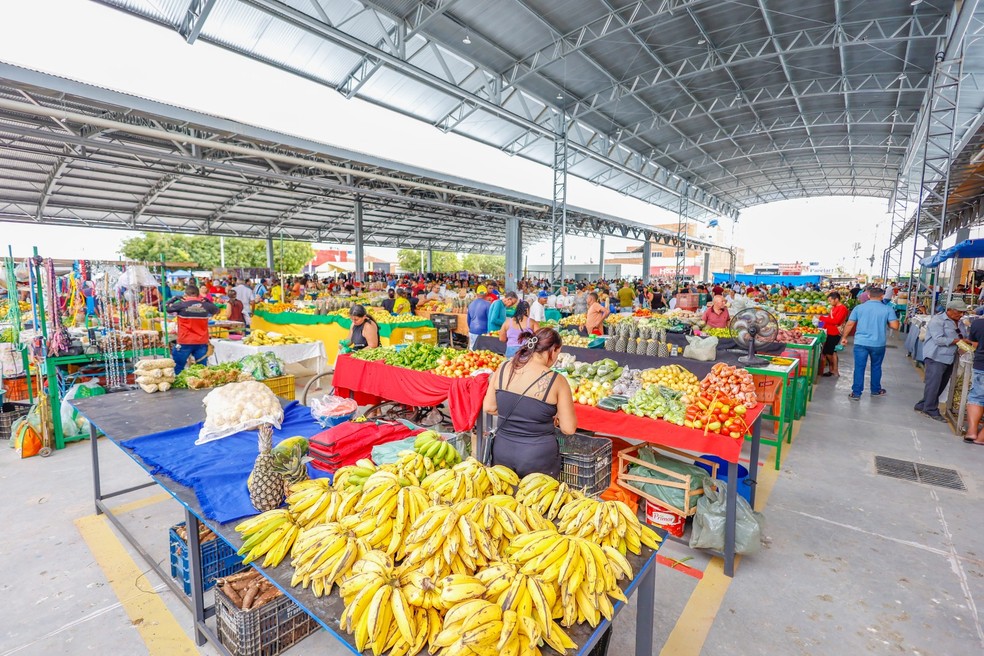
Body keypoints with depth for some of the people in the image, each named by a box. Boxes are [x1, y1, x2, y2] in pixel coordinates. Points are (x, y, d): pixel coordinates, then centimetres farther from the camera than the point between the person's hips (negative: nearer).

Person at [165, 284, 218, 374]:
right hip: (202, 343, 2)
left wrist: (174, 299, 14)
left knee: (177, 369, 10)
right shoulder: (205, 305, 1)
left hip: (185, 343, -2)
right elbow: (216, 310, 21)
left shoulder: (181, 304, -6)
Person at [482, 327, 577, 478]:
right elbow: (569, 429, -11)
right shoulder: (556, 381, -15)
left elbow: (489, 408, 2)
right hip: (538, 459, -3)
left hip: (502, 452, 3)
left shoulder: (503, 368, -6)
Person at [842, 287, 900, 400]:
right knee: (876, 367, 18)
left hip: (860, 343, 0)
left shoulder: (859, 308, -1)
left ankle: (856, 393, 5)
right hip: (878, 344, 1)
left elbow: (849, 324, 0)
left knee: (859, 367, 3)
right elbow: (895, 326, -7)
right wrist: (885, 322, 14)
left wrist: (844, 337, 12)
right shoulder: (888, 309, -3)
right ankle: (875, 390, 33)